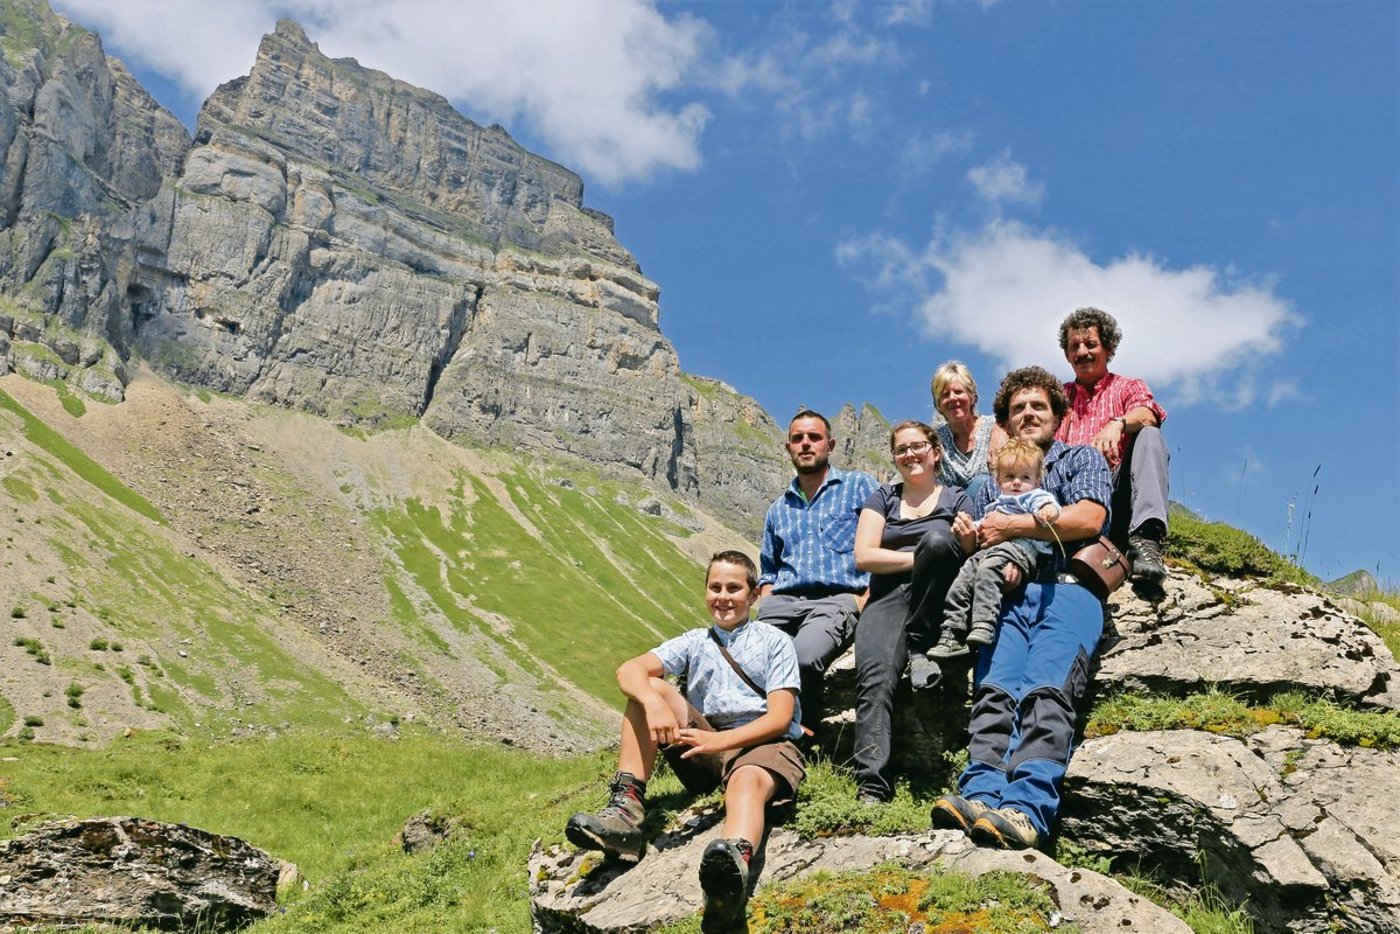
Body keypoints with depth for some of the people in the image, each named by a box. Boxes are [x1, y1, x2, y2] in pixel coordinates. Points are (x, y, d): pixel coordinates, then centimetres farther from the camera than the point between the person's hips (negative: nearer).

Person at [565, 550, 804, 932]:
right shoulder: (694, 642, 17)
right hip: (705, 747, 4)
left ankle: (735, 863, -77)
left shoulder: (775, 643, 9)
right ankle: (626, 808, -26)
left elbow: (779, 718, -4)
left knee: (748, 781, -40)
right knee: (650, 688, -14)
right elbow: (629, 670, -1)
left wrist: (719, 740, -20)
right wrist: (655, 703, -25)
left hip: (763, 744, -4)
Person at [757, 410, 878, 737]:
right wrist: (767, 603, 9)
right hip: (782, 601, 4)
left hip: (835, 599, -4)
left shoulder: (858, 486, 12)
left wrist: (865, 600, -9)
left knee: (802, 657, -36)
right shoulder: (778, 510, 27)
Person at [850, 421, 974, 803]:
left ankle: (920, 649, -21)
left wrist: (968, 542, -16)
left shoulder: (955, 499, 19)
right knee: (875, 674, -30)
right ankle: (871, 786, -43)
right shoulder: (882, 498, 21)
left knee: (938, 537, -32)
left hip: (936, 600, 0)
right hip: (888, 595, 1)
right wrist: (919, 558, -5)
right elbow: (863, 556, 6)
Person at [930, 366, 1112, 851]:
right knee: (994, 691, -24)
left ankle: (1027, 810, -45)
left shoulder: (1082, 459, 21)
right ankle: (979, 797, -42)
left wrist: (1010, 528, 3)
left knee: (1046, 693, -29)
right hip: (1009, 594, 4)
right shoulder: (994, 483, 32)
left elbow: (1088, 519, 1)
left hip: (1067, 591, -3)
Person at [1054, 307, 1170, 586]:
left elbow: (1147, 415, -4)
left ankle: (1146, 539, -43)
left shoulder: (1129, 387, 21)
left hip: (1116, 496, -1)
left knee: (1149, 435, -27)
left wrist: (1118, 424, -28)